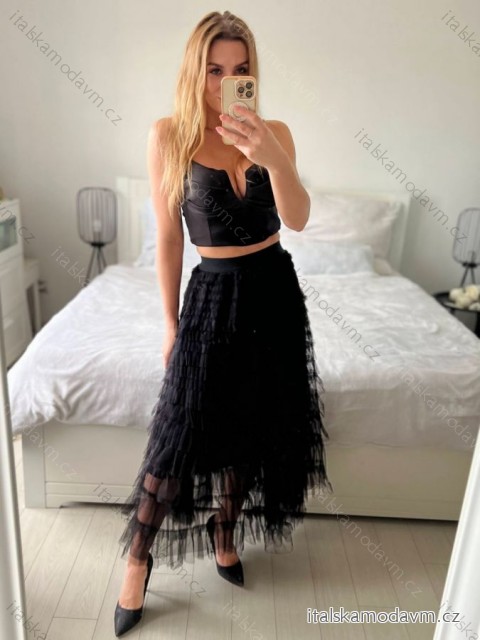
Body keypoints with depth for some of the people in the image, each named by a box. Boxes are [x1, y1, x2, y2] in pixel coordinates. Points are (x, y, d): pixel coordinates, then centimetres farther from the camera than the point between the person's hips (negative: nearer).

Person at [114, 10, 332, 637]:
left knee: (253, 424, 13)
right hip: (214, 292, -3)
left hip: (274, 290, 3)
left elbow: (298, 219, -15)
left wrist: (272, 157, -33)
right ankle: (139, 561, 20)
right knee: (180, 430, -2)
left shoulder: (274, 131, -2)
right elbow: (168, 236, -4)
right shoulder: (169, 135, -7)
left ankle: (224, 533, 38)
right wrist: (172, 322, -1)